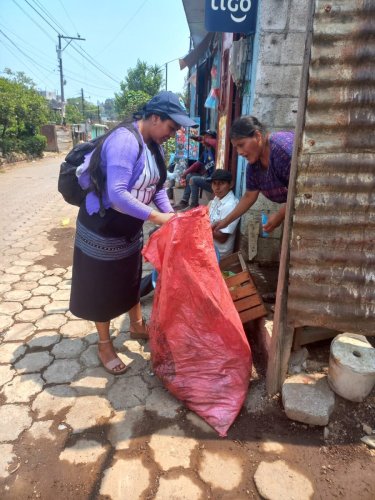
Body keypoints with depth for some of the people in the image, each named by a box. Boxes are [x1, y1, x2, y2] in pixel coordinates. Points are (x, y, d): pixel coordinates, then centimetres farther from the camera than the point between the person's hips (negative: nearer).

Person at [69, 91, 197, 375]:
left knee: (131, 279, 23)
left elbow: (157, 186, 7)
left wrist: (170, 214, -7)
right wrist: (155, 217, -31)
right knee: (103, 287, 9)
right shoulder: (125, 141, -28)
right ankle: (104, 345, 30)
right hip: (102, 228, -8)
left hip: (130, 228, 8)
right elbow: (117, 194, -35)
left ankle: (137, 326, 45)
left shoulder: (153, 145, 1)